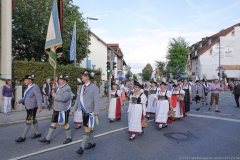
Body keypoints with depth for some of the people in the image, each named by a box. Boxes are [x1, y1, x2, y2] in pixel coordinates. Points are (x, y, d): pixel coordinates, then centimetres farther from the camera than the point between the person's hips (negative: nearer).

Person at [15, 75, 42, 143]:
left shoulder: (35, 87, -19)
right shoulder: (29, 88, 9)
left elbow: (39, 98, -23)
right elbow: (26, 97, 16)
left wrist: (40, 107, -30)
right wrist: (19, 101, 2)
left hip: (32, 107, -10)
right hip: (28, 106, 10)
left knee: (28, 121, -2)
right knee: (33, 120, 16)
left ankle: (23, 137, 8)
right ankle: (38, 133, 28)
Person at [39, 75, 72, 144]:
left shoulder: (67, 88, -18)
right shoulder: (59, 87, 11)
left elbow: (64, 98, -30)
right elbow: (55, 94, 28)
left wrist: (55, 96, -17)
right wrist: (53, 89, 8)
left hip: (63, 110, -9)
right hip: (57, 109, 9)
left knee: (65, 124, 4)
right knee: (53, 123, 12)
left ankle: (69, 138, 23)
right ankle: (47, 139, 21)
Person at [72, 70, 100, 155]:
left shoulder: (94, 87, -13)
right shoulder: (82, 87, 8)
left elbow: (97, 100, -15)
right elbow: (78, 98, 16)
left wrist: (96, 112, -19)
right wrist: (75, 108, 15)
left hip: (90, 112, -7)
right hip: (84, 111, 7)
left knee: (88, 129, -1)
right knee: (88, 128, 17)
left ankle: (82, 147, 6)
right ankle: (92, 143, 34)